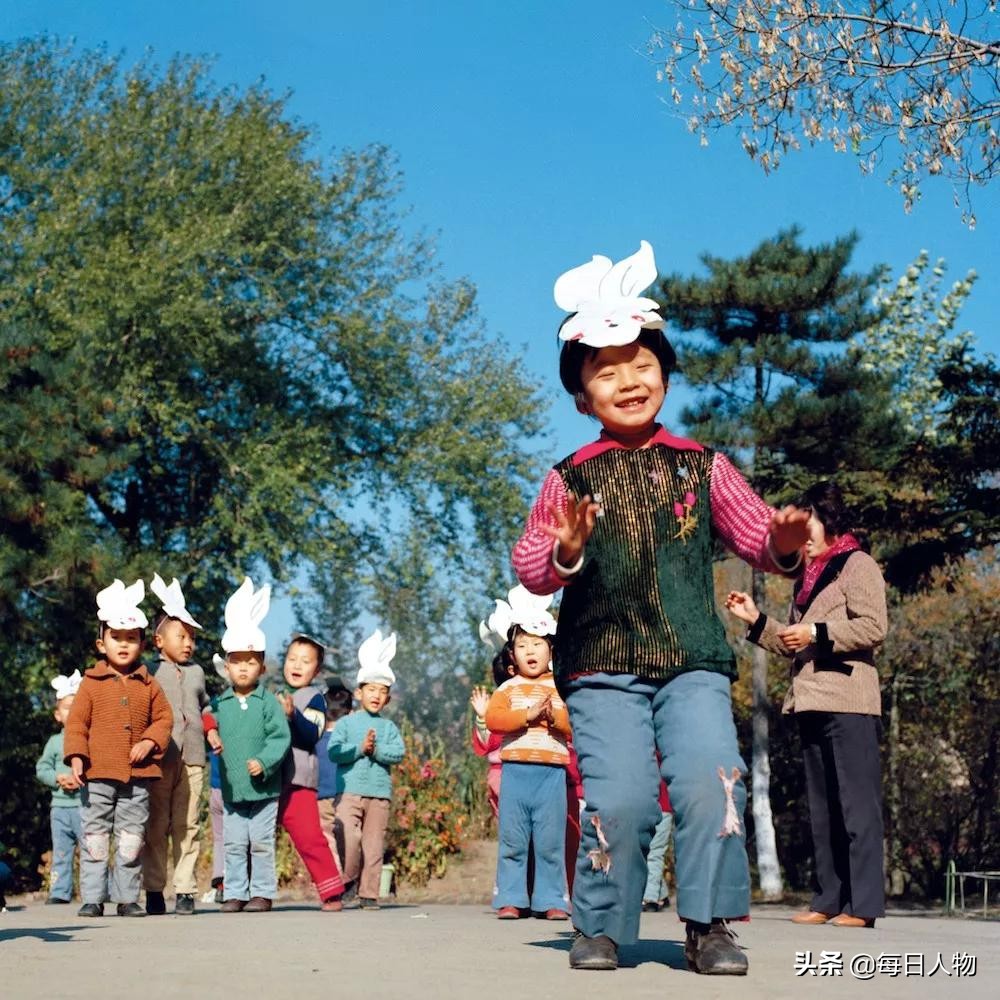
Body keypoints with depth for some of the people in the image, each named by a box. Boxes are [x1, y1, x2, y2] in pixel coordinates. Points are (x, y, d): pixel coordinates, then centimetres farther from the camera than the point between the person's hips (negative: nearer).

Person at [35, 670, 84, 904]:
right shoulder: (55, 741, 12)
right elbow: (41, 768, 9)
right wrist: (58, 778, -10)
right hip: (60, 805, 4)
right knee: (61, 852, 8)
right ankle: (59, 892, 11)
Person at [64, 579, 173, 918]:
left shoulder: (149, 685, 8)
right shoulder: (91, 683, 2)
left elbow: (164, 718, 10)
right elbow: (76, 722, 0)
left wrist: (149, 742, -8)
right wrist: (76, 757, -11)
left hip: (137, 776, 2)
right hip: (98, 775, -2)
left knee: (132, 839, 6)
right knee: (95, 838, 1)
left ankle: (127, 898, 14)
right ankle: (92, 898, 7)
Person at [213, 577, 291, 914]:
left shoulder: (268, 703, -5)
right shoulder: (220, 704, 6)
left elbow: (280, 737, -9)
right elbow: (215, 737, 12)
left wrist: (264, 762, -19)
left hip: (263, 787, -3)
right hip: (231, 787, 3)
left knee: (261, 843, 2)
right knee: (234, 844, 8)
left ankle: (262, 892, 10)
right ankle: (235, 892, 15)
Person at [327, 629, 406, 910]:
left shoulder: (388, 727, 12)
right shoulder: (346, 723, 7)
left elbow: (399, 753, -3)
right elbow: (333, 751, -7)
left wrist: (376, 749, -15)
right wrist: (360, 748, -14)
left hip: (379, 792, 2)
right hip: (349, 789, -2)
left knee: (374, 844, 3)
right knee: (350, 837, -16)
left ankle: (368, 892, 9)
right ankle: (346, 881, 6)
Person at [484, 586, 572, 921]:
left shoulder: (561, 689, 10)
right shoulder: (508, 689, 8)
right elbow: (493, 719, -8)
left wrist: (555, 717, -16)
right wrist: (528, 715, -17)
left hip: (552, 771, 0)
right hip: (515, 770, 0)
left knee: (550, 841, 1)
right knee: (512, 839, 2)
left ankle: (552, 900, 8)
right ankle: (510, 899, 9)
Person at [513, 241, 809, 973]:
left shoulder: (703, 467, 9)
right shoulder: (573, 478, 6)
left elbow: (753, 531, 5)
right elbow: (529, 566, 0)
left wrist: (782, 543, -18)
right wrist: (563, 552, -22)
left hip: (693, 660, 1)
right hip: (602, 668, -1)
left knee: (711, 781, -16)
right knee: (618, 799, -11)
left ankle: (710, 925, 1)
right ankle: (602, 927, 11)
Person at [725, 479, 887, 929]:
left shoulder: (856, 564, 0)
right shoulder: (807, 578, 24)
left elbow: (874, 627, -12)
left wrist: (817, 633, -14)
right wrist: (755, 620, 15)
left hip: (849, 705, -9)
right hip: (811, 704, 9)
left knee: (856, 803, -8)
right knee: (821, 807, 9)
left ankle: (862, 905, -8)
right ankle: (828, 900, 13)